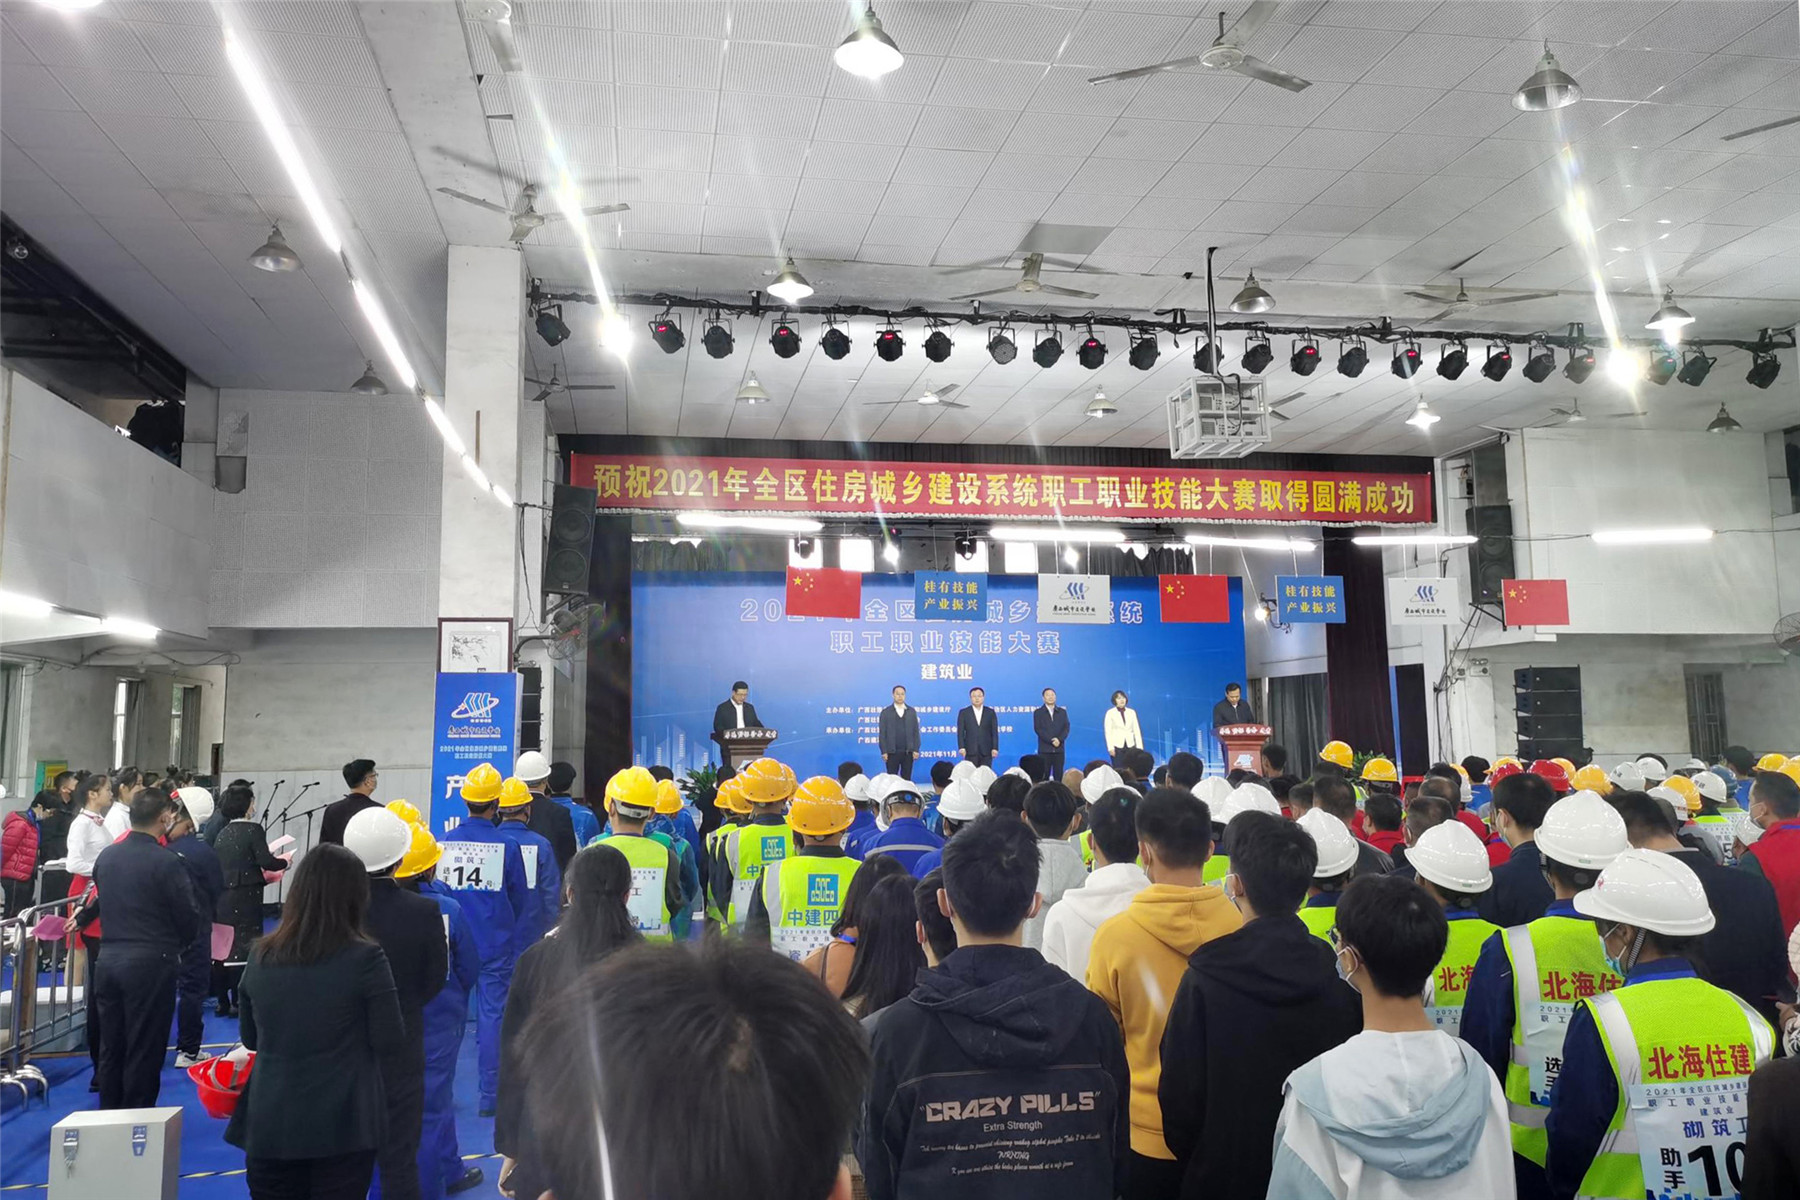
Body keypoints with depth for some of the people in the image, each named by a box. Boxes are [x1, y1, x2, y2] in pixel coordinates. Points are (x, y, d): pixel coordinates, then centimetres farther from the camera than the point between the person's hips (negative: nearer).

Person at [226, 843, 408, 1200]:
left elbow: (250, 1038, 13)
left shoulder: (261, 957, -1)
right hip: (343, 1124, -3)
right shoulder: (364, 958, -14)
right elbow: (390, 1046, -9)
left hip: (269, 1122, 4)